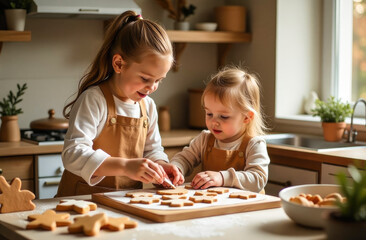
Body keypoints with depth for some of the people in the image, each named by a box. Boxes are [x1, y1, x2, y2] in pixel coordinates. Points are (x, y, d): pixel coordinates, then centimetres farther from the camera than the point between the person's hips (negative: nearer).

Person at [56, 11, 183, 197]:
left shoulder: (147, 105, 9)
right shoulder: (93, 100, -13)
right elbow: (73, 154, -23)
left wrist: (160, 166, -3)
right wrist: (125, 166, -34)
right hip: (85, 198, -6)